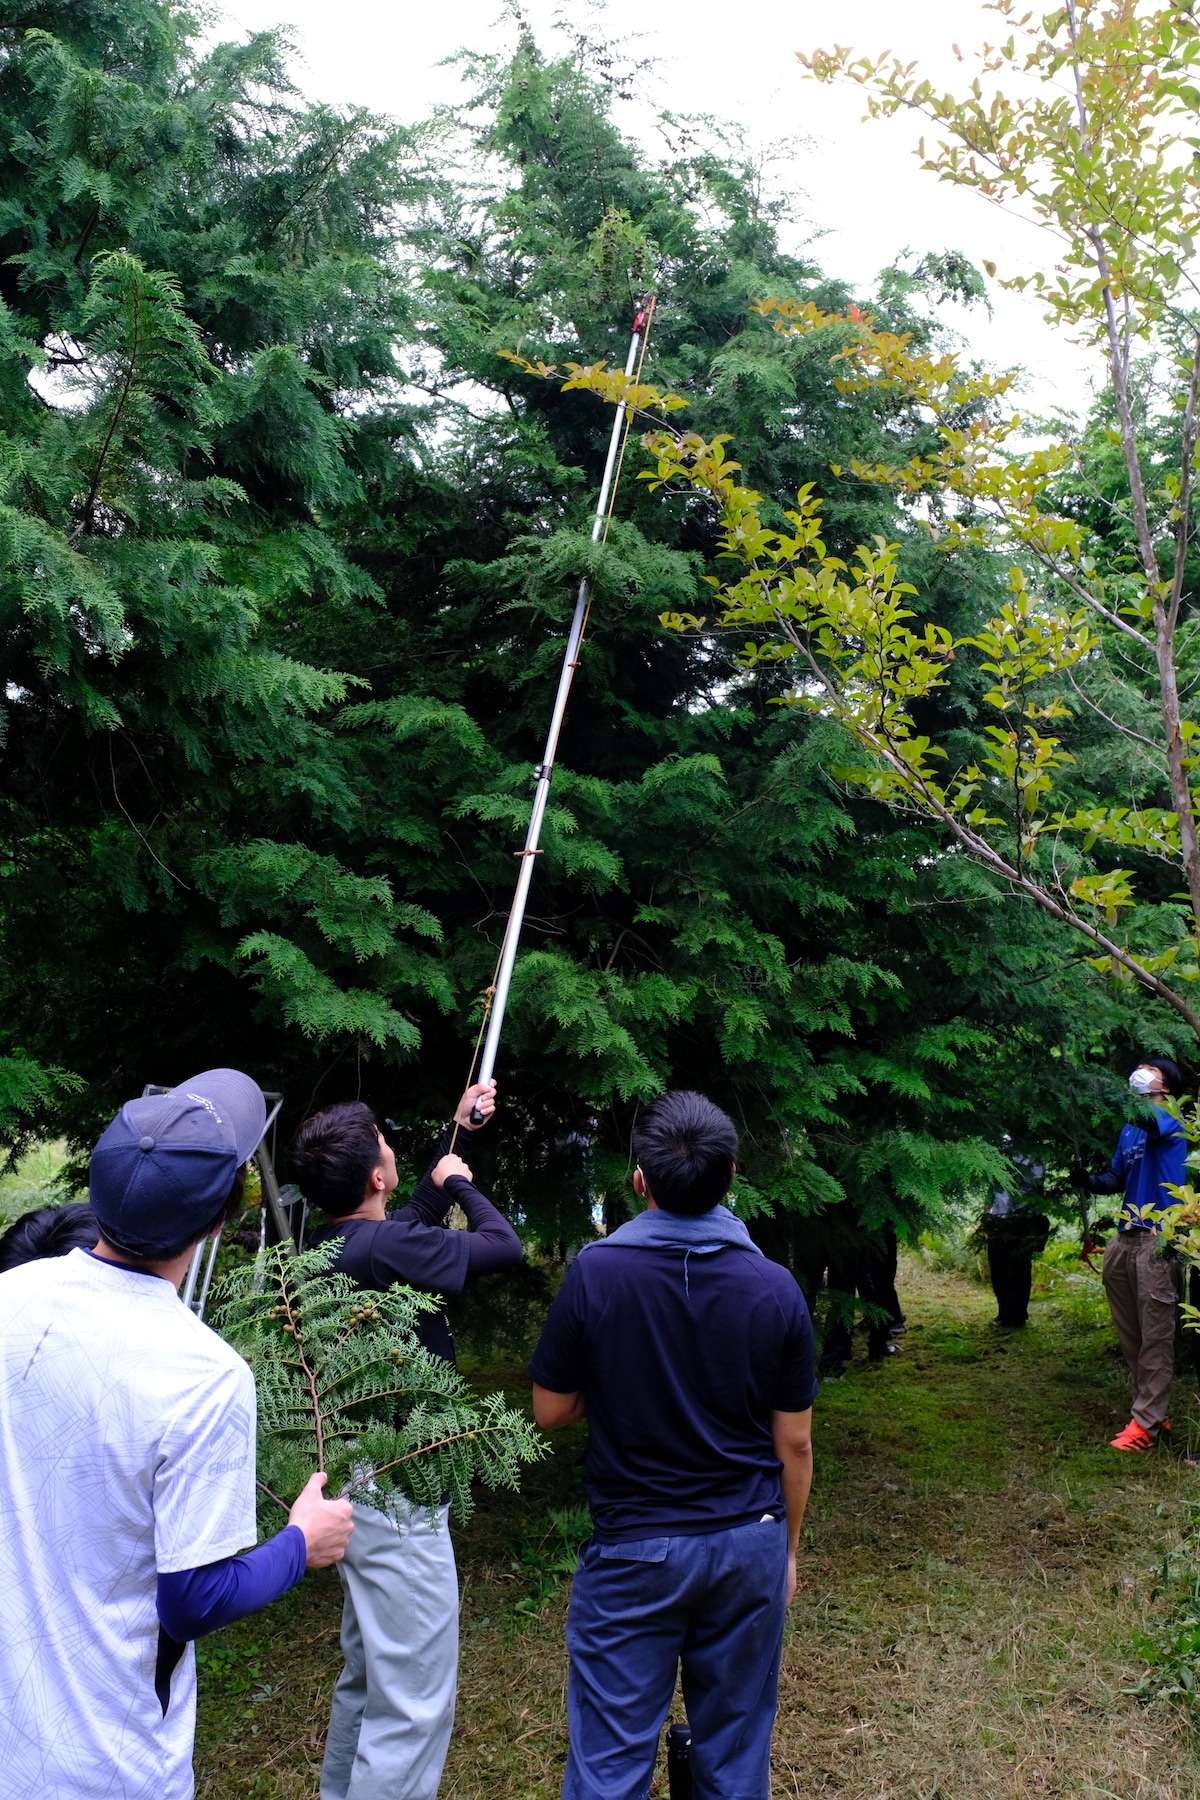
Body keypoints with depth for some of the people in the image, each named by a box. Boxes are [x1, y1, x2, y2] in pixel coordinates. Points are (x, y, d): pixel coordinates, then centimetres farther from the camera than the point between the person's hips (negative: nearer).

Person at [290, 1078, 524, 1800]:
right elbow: (506, 1245, -16)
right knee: (414, 1703, -1)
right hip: (398, 1500, -10)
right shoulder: (387, 1247, -26)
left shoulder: (329, 1247, 3)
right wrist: (460, 1181, 2)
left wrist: (457, 1131, 27)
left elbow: (418, 1220, 21)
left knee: (367, 1678, 26)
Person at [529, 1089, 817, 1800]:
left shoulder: (595, 1273, -15)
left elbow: (550, 1413, -5)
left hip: (635, 1548, -2)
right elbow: (794, 1444, -1)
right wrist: (788, 1548, 13)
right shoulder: (776, 1287, -9)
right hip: (749, 1544, 2)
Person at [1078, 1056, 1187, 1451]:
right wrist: (1088, 1180, 2)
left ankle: (1145, 1423, 0)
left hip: (1158, 1240, -8)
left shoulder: (1171, 1120, -2)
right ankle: (1154, 1414, 20)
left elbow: (1152, 1122, -26)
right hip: (1126, 1237, 8)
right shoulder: (1129, 1130, 20)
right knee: (1129, 1336, 10)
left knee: (1155, 1336, -3)